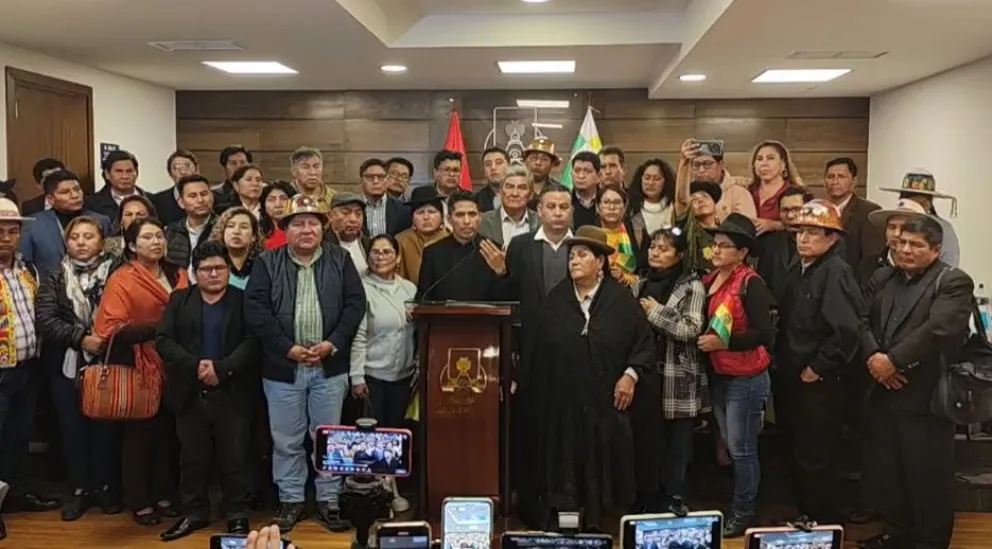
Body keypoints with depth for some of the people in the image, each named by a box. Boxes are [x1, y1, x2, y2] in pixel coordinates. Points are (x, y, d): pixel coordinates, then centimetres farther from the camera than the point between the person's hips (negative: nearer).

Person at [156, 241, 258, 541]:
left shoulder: (244, 301, 1)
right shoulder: (179, 300, 8)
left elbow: (252, 342, -9)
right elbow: (163, 340, -1)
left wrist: (221, 368, -21)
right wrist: (195, 365, -15)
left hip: (231, 394, -2)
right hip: (190, 394, 2)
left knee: (234, 457, 4)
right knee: (192, 458, 11)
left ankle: (238, 515, 17)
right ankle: (194, 513, 25)